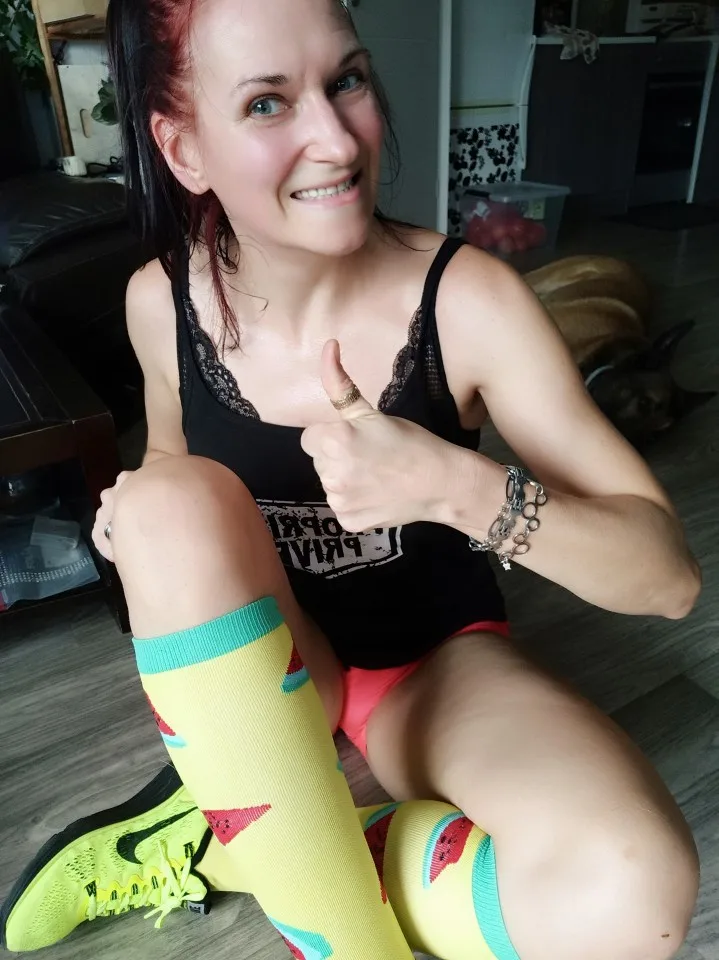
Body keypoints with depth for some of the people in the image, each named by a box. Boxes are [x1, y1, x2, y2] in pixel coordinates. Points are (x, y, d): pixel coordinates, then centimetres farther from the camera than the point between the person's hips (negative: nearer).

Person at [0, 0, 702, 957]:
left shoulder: (467, 298, -19)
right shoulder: (163, 303, -11)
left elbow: (670, 574, -19)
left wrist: (458, 485, -36)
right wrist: (148, 520, -12)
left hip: (436, 660, -1)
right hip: (255, 668, 2)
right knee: (170, 499, -30)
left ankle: (228, 844, -7)